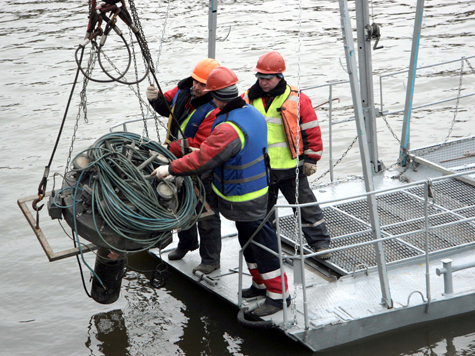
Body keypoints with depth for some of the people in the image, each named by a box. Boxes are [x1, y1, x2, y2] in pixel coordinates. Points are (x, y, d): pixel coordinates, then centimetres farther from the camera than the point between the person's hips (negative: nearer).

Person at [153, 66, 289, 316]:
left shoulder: (228, 129, -29)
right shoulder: (253, 113, 1)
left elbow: (201, 160, -26)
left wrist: (170, 169, -15)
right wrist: (204, 148, 22)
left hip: (244, 200, -10)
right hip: (256, 190, 10)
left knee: (262, 243, 1)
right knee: (248, 241, 23)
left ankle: (278, 293, 11)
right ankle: (261, 283, 36)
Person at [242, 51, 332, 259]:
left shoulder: (296, 99, -7)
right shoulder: (248, 99, 2)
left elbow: (311, 130, -2)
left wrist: (311, 158, -4)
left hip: (290, 166, -3)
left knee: (305, 206, 3)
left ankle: (320, 243, 13)